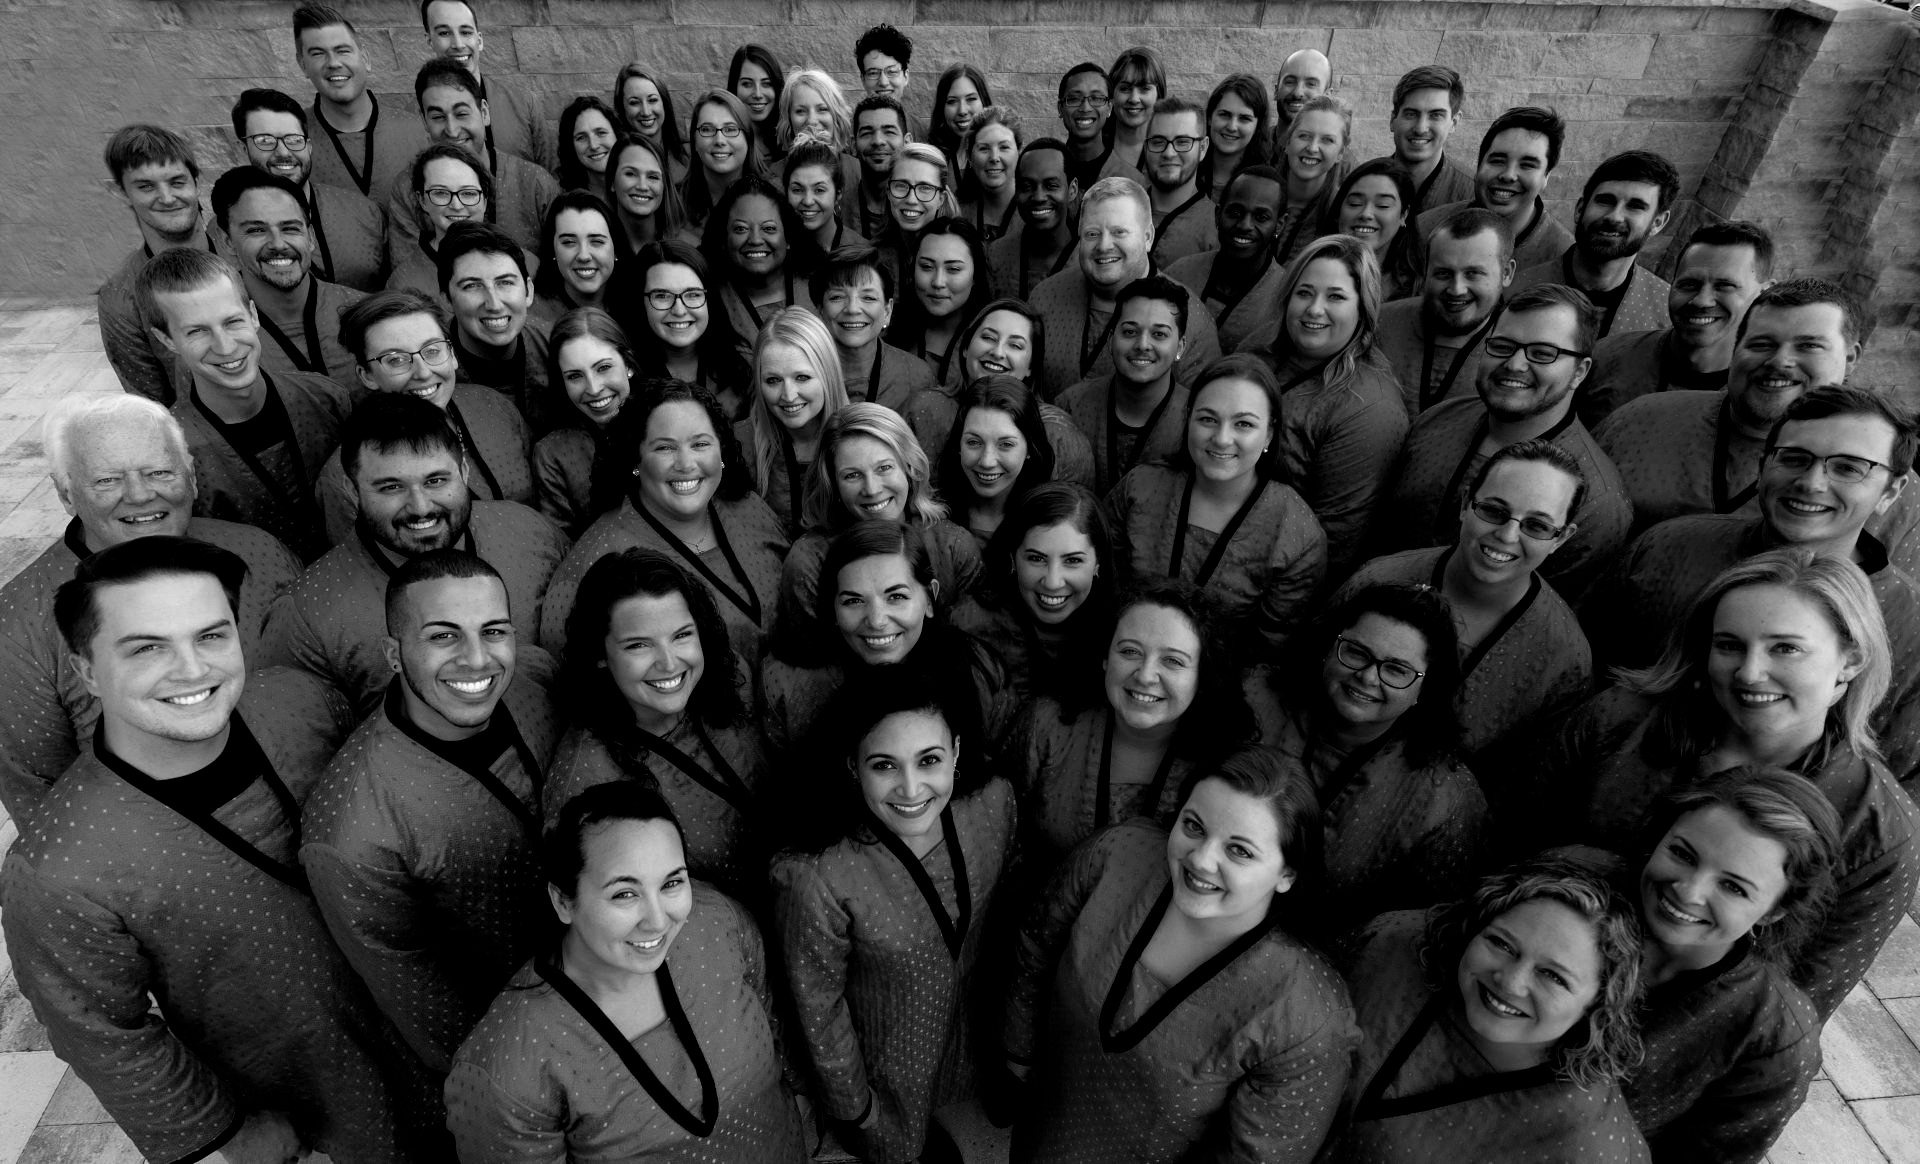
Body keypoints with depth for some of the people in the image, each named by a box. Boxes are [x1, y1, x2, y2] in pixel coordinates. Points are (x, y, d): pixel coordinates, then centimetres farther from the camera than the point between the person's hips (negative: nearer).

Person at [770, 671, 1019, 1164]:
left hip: (971, 1025, 4)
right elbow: (818, 1005, -20)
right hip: (884, 1060, -3)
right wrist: (854, 1110, -7)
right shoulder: (812, 876, -37)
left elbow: (1004, 910, -3)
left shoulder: (994, 801, -23)